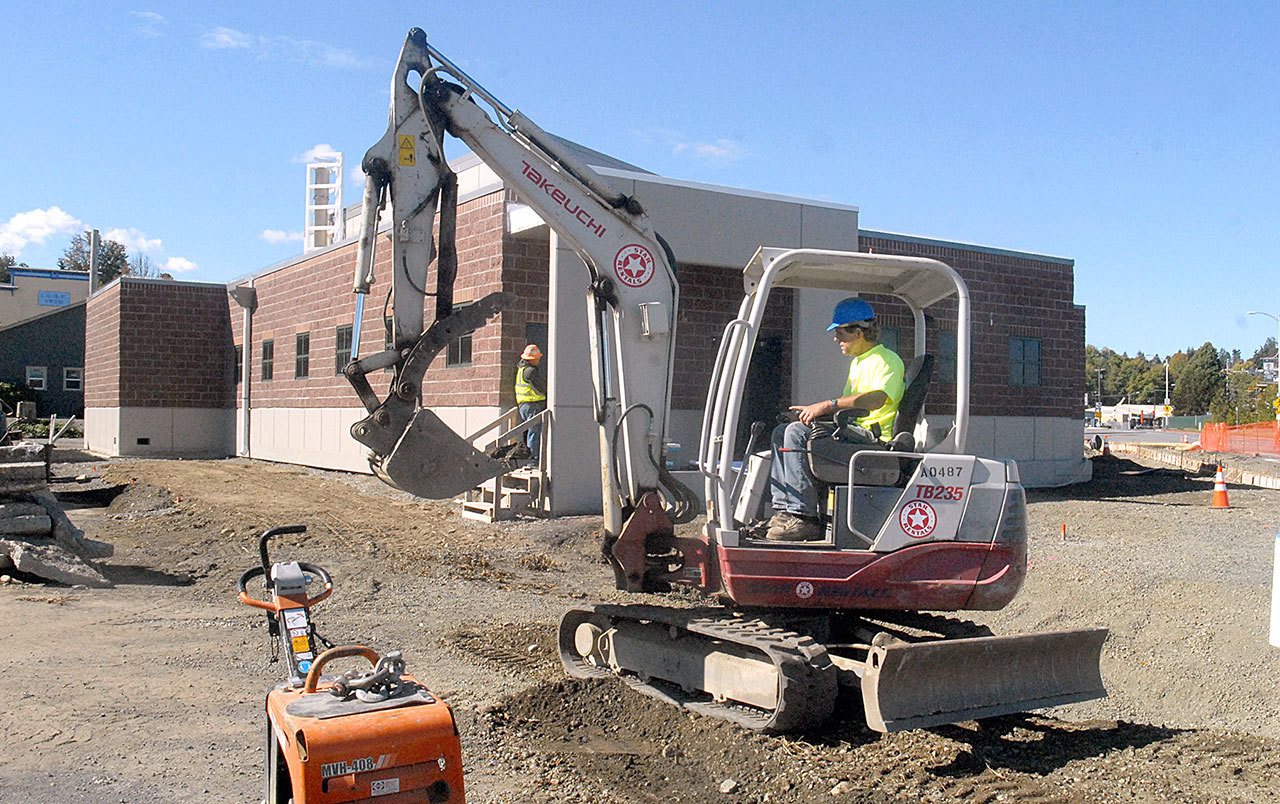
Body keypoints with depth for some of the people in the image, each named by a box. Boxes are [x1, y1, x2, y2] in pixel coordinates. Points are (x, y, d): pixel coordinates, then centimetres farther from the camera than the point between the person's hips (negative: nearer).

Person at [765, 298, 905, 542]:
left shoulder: (888, 360, -6)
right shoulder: (857, 363, 25)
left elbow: (877, 398, -26)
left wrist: (829, 404, -27)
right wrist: (816, 410, 9)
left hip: (873, 436, -10)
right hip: (855, 432, 10)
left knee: (797, 433, -25)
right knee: (781, 432, 2)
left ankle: (803, 519, -27)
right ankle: (783, 510, -7)